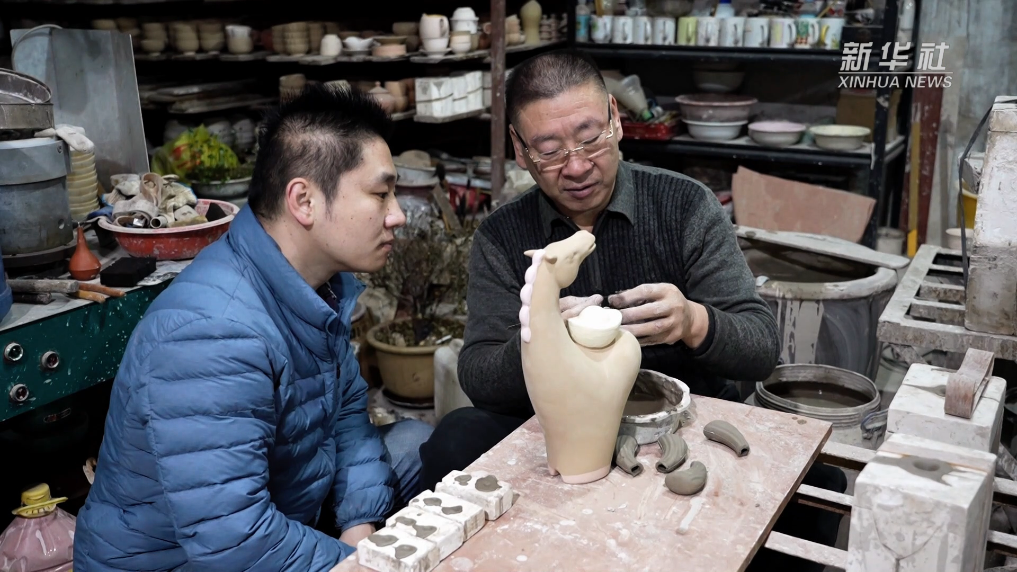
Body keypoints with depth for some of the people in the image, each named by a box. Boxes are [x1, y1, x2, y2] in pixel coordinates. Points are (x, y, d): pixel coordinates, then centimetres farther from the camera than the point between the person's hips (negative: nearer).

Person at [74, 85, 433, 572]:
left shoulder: (323, 283, -6)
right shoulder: (211, 330, -34)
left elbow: (347, 411, 4)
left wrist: (361, 527, -11)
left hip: (281, 512, 8)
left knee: (417, 444, 7)